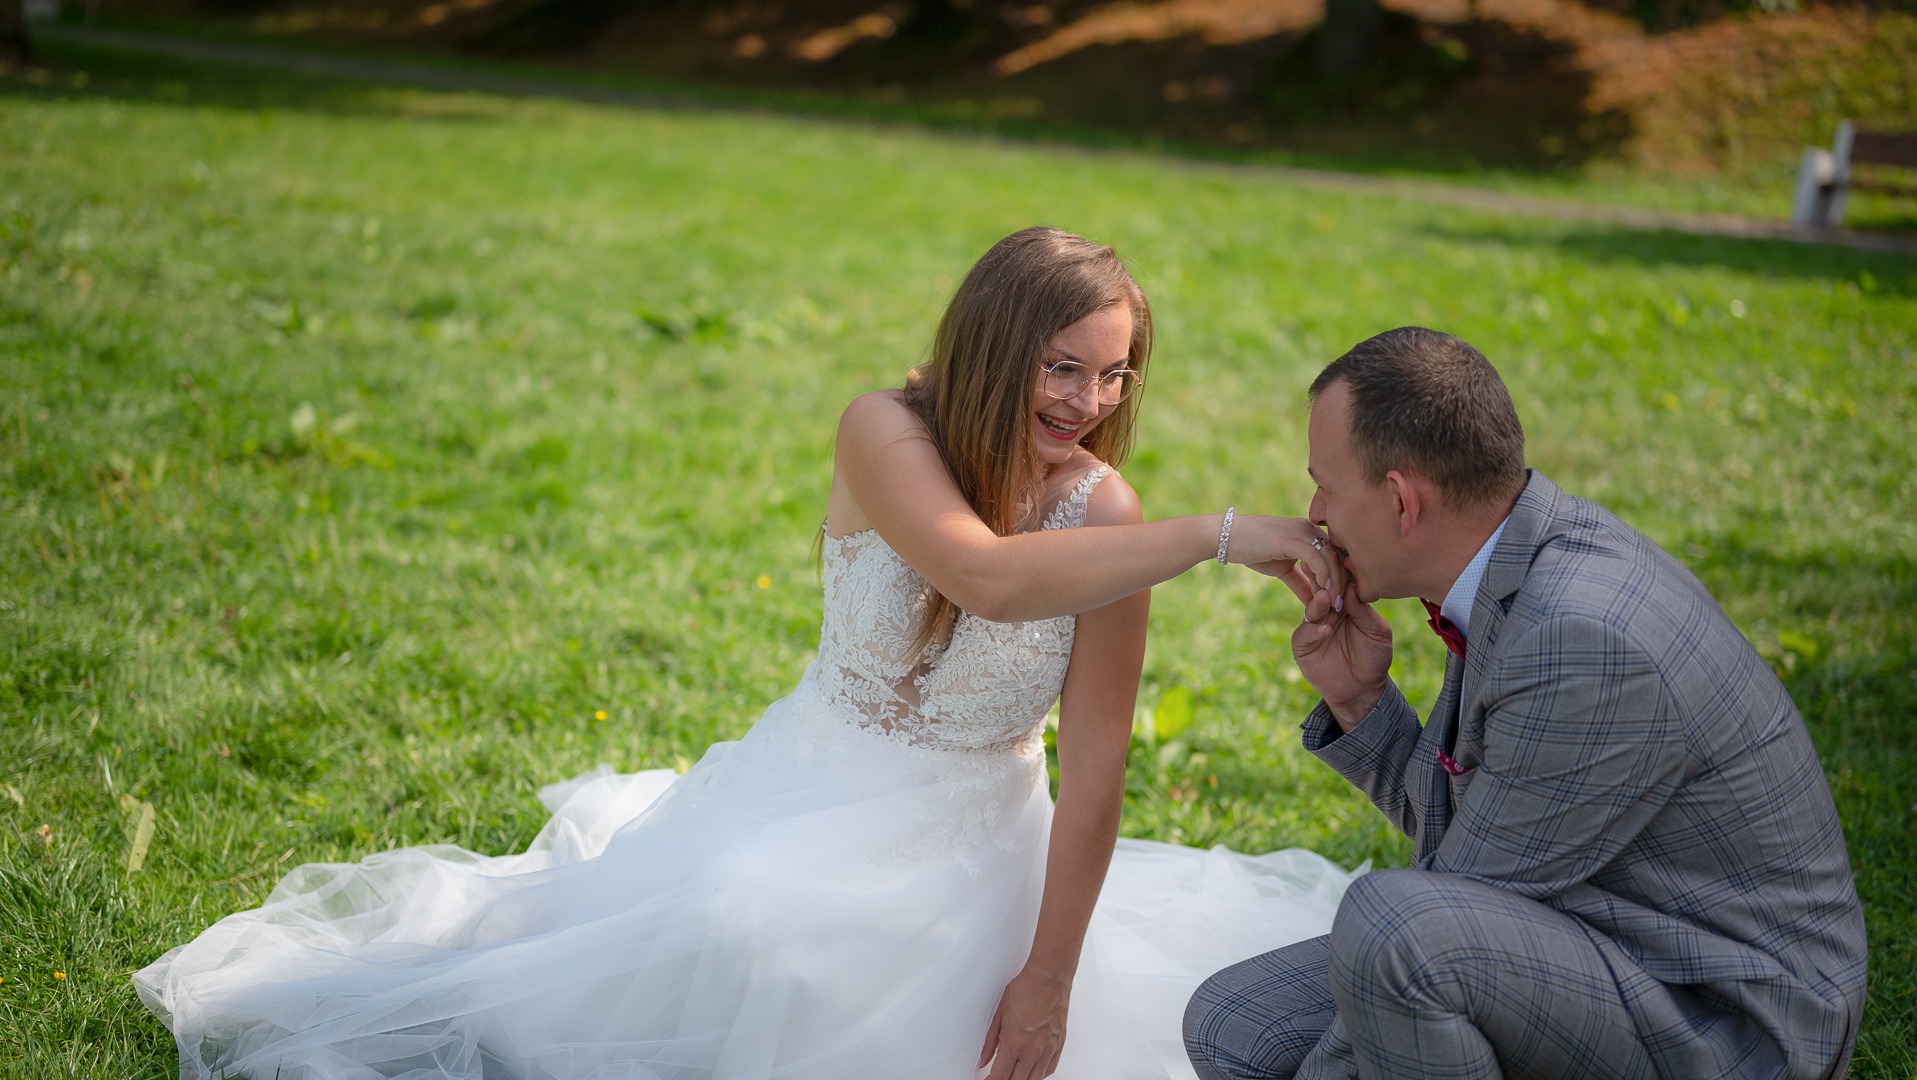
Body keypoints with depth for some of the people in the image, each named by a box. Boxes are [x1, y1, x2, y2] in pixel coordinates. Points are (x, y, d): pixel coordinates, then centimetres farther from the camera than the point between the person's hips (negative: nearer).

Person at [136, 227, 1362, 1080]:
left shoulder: (1106, 514, -12)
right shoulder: (885, 433, -16)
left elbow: (1096, 765, -12)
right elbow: (988, 576, -36)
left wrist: (1051, 975, -15)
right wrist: (1217, 535, -37)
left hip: (976, 849, 1)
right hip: (818, 800, -1)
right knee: (737, 948, -22)